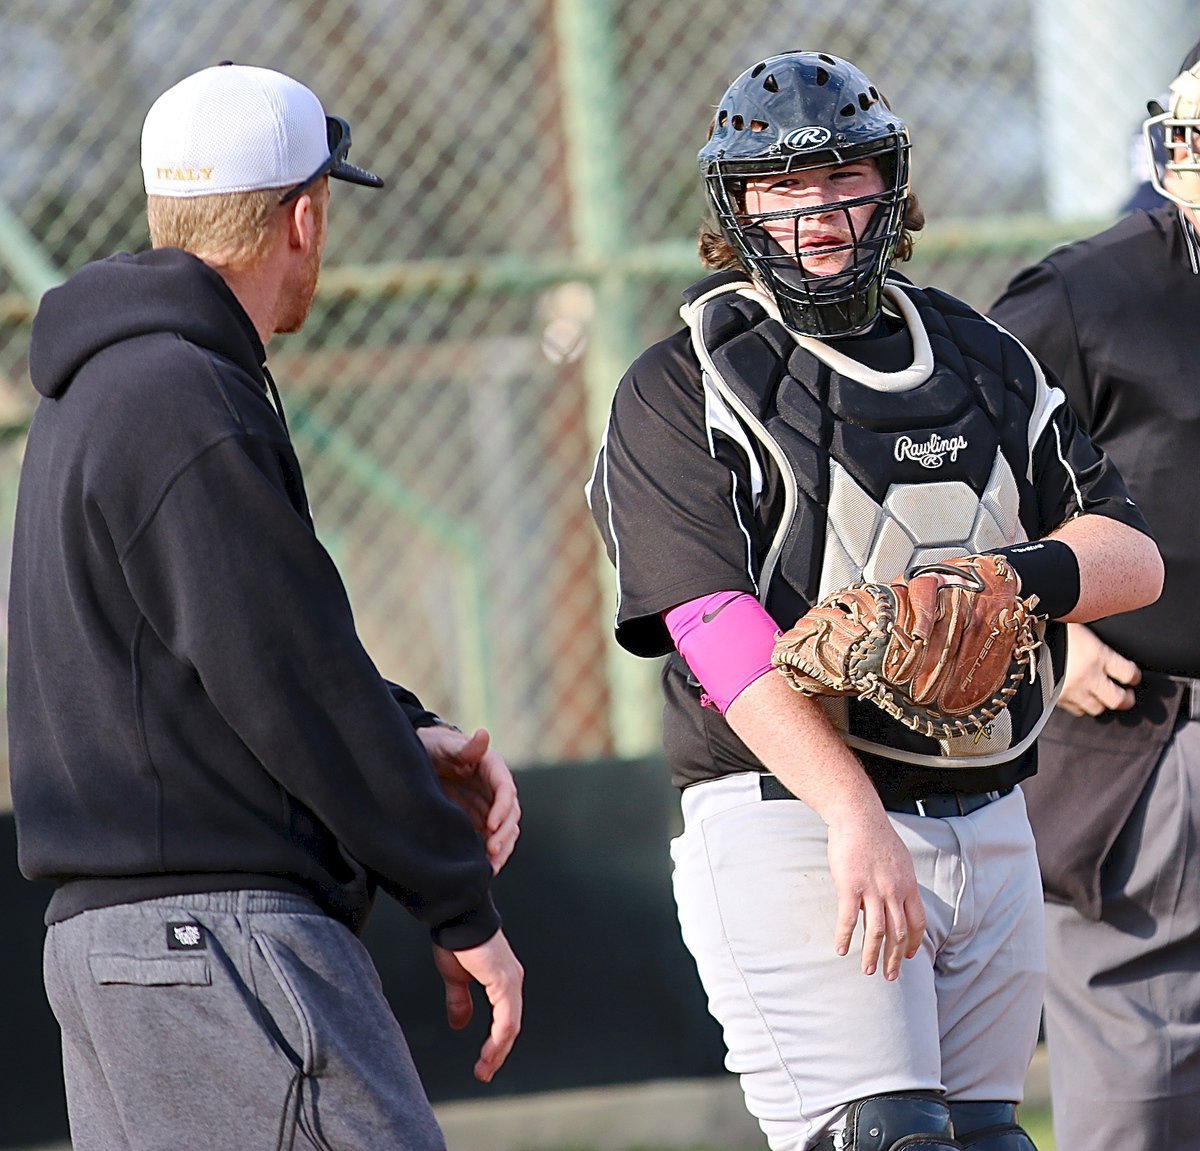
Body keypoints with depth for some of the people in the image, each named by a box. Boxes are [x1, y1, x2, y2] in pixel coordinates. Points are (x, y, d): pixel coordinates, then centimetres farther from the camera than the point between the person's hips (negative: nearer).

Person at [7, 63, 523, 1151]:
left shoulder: (99, 391, 18)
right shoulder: (189, 407, -15)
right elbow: (293, 691, -16)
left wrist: (413, 739, 5)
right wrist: (465, 910, -9)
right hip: (224, 940, -10)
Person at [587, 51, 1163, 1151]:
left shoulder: (983, 363, 17)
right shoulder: (677, 392, 0)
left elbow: (1133, 553, 11)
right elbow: (718, 627, -13)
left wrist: (1017, 579, -14)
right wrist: (853, 814, -27)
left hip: (990, 837, 6)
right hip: (786, 823, -5)